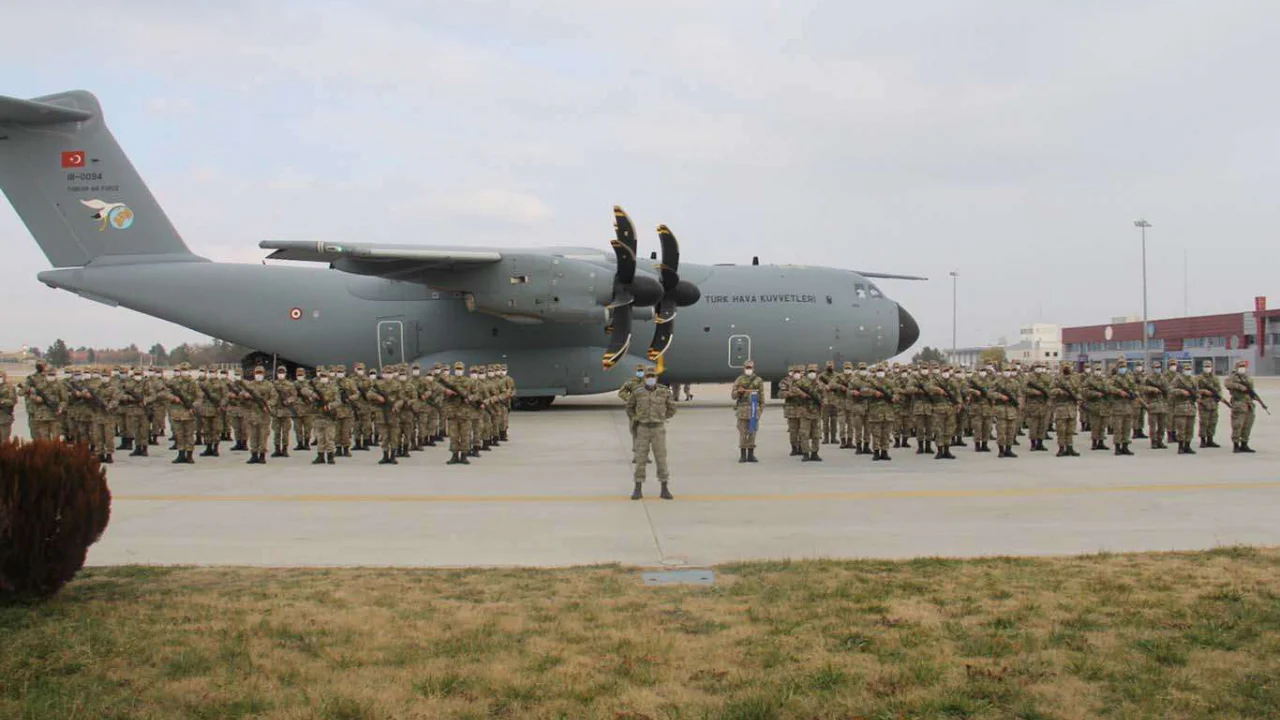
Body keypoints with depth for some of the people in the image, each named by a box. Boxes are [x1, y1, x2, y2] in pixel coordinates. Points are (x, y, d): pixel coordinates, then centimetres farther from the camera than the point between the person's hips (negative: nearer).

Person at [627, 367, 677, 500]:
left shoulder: (664, 392, -4)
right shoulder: (638, 392, -3)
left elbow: (672, 409, 9)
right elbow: (630, 406, 15)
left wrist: (661, 420, 6)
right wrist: (638, 418, 9)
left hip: (658, 430, 0)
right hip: (643, 430, 0)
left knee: (661, 459, -1)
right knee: (640, 460, 0)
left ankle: (665, 490, 8)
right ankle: (638, 490, 8)